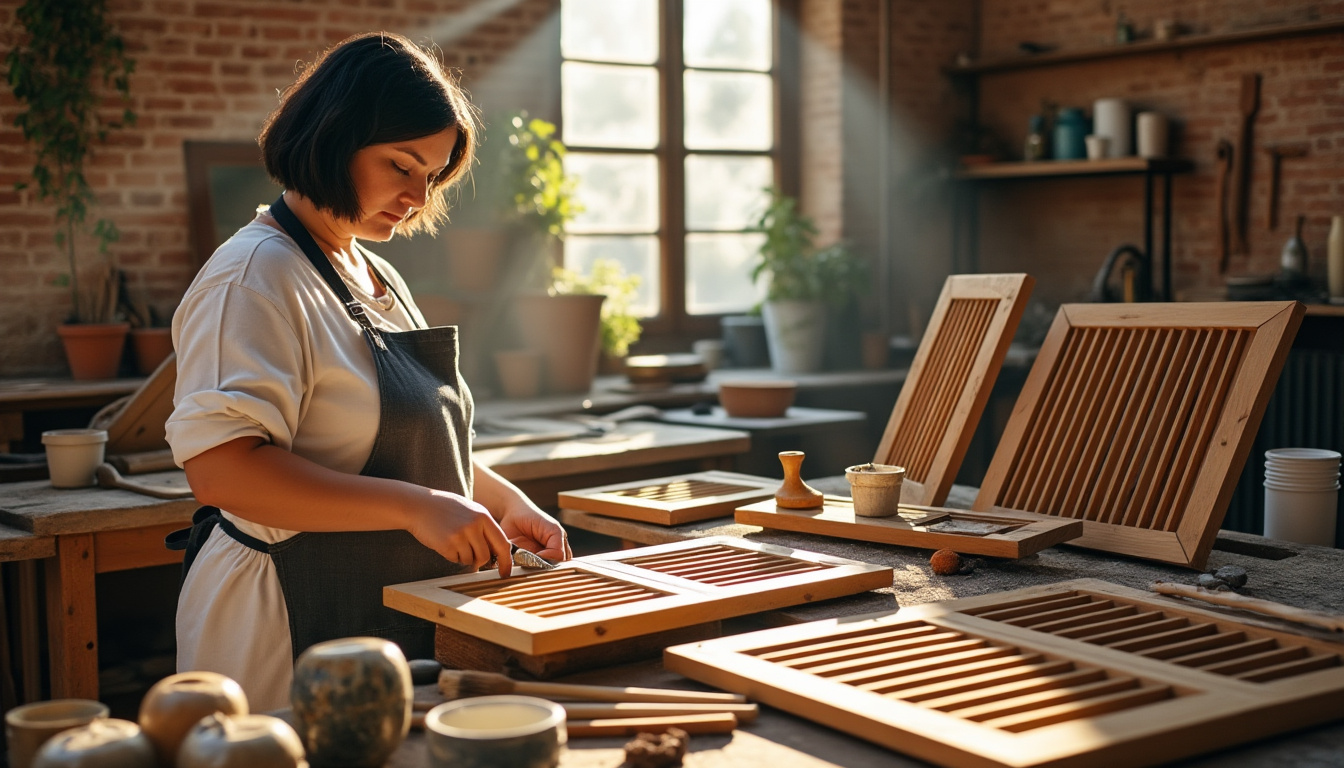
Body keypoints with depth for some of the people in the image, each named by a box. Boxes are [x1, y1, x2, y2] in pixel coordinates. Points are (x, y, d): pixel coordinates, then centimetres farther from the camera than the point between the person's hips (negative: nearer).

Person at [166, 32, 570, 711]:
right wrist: (414, 507, -28)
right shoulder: (256, 275, -15)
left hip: (405, 625, 9)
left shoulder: (378, 278, 14)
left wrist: (502, 501, 8)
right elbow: (219, 468, -27)